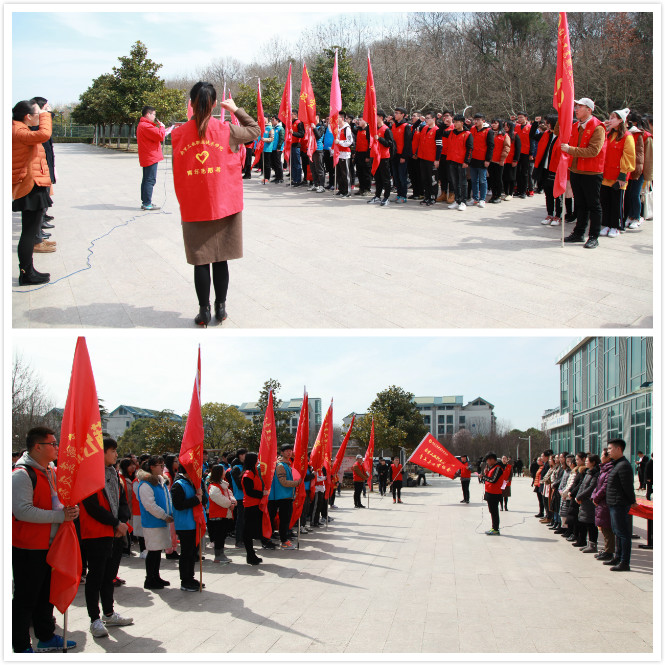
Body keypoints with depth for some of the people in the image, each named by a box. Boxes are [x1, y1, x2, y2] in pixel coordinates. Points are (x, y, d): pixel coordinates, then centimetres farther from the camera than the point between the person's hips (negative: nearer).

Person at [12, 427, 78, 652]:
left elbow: (59, 501, 24)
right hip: (27, 549, -9)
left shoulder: (52, 471, 12)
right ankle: (21, 647, 9)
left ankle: (46, 637, 32)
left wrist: (70, 509, -1)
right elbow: (22, 510, -26)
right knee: (25, 598, -1)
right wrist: (60, 516, -24)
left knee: (46, 595, 19)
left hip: (50, 545, 9)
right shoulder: (21, 474, -17)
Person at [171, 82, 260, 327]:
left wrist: (183, 202, 11)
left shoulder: (178, 134, -4)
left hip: (193, 210, 0)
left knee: (200, 261, 7)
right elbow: (255, 130, 12)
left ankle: (204, 311, 11)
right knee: (221, 259, 11)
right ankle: (221, 308, 18)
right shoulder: (226, 130, -6)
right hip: (224, 206, 0)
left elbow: (177, 174, 2)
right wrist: (235, 109, 18)